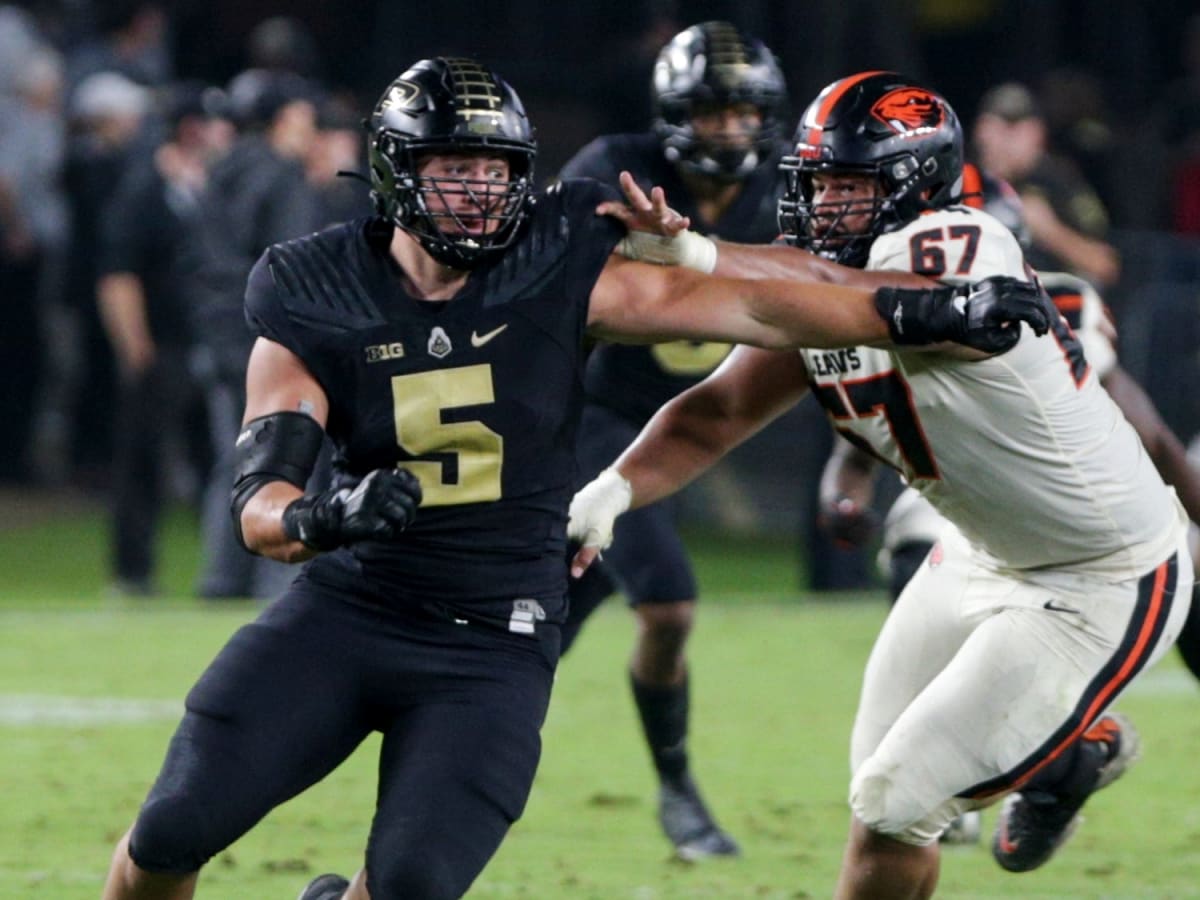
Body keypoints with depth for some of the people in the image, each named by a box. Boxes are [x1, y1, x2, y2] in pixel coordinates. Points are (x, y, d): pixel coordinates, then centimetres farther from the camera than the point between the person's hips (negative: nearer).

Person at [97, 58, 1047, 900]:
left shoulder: (558, 275, -5)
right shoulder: (317, 310, -6)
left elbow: (749, 306, -8)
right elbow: (258, 504, -13)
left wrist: (934, 312, -13)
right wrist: (327, 515, -36)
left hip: (493, 646, 0)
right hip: (347, 609, 0)